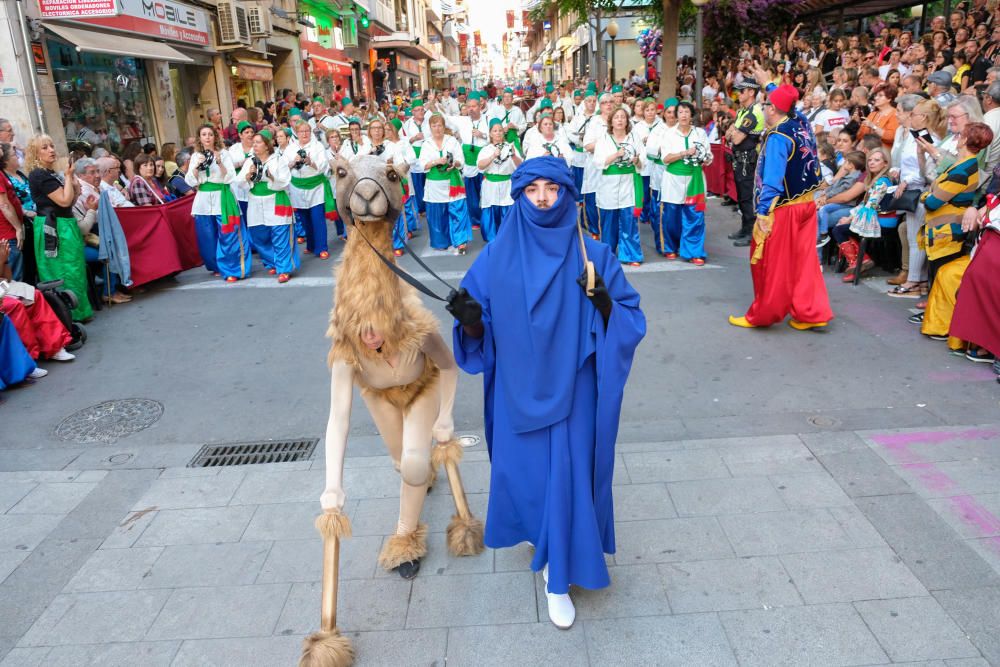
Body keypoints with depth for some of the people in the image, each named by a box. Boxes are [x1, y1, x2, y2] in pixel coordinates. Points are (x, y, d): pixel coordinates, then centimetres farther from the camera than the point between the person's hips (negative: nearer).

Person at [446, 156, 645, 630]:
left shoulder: (592, 254, -3)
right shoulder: (497, 258, -1)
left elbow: (630, 321, -2)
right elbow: (478, 333, 1)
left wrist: (605, 302, -22)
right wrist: (468, 317, -21)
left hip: (571, 389, -1)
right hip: (518, 390, 2)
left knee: (567, 475, 2)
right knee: (521, 470, 13)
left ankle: (558, 577, 24)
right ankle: (547, 539, 47)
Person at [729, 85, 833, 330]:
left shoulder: (777, 137, -18)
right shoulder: (802, 123, 3)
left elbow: (772, 180, -22)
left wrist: (763, 212, -21)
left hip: (783, 209, -8)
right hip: (807, 203, 8)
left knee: (772, 264, 3)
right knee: (804, 260, 11)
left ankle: (760, 316, 15)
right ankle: (811, 313, 14)